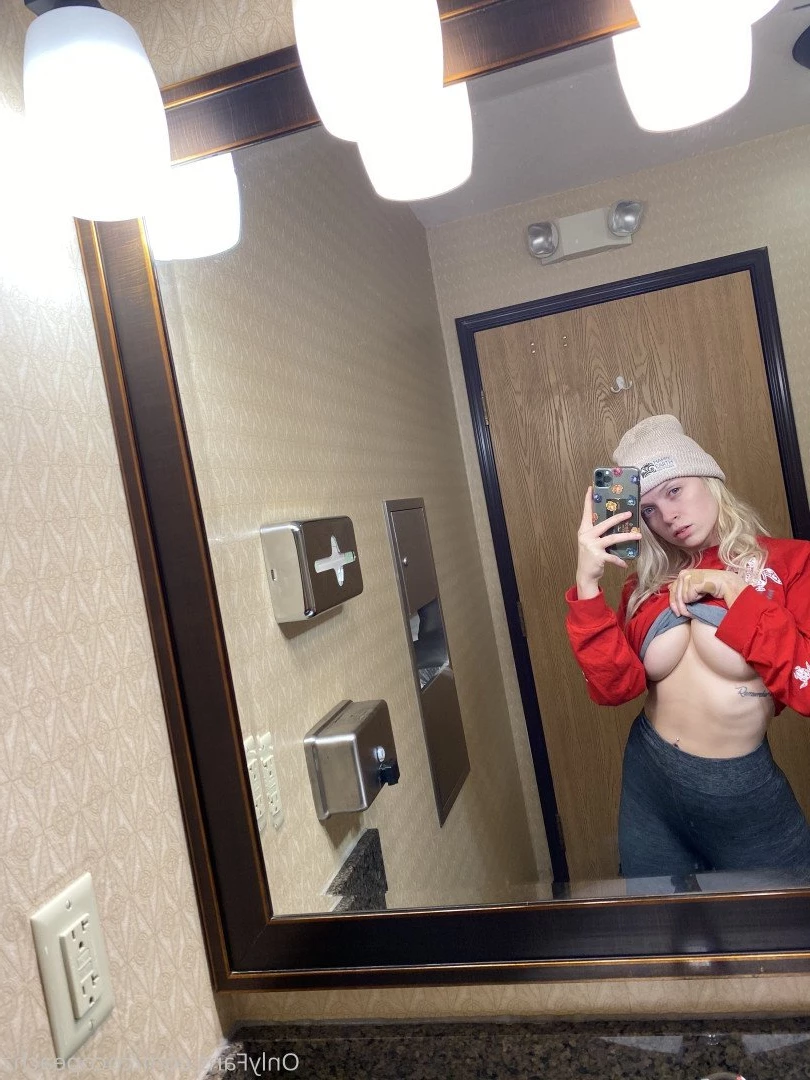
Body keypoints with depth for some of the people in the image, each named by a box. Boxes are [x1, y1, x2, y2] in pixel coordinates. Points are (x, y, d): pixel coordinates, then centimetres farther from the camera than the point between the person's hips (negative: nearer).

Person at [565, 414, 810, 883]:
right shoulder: (648, 582, 1)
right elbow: (615, 686, -11)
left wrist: (733, 589, -20)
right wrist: (588, 584, -20)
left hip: (743, 793, -3)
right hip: (649, 782, 3)